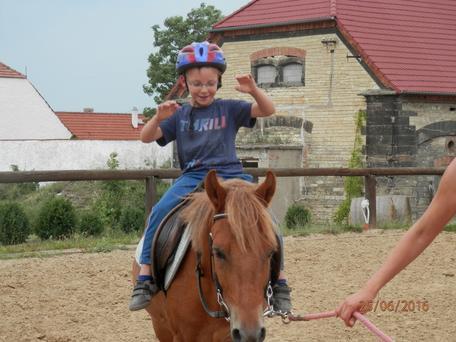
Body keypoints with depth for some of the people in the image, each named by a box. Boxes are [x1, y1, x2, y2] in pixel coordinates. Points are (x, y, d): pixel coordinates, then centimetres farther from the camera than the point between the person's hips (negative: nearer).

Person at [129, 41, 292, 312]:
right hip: (193, 178, 1)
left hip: (229, 175, -1)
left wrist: (253, 90, -20)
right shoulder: (179, 116, 12)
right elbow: (147, 137, 6)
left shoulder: (229, 109, 8)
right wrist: (159, 118, -15)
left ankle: (280, 283, -9)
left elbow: (268, 110, 0)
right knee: (160, 212, -26)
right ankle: (145, 279, -21)